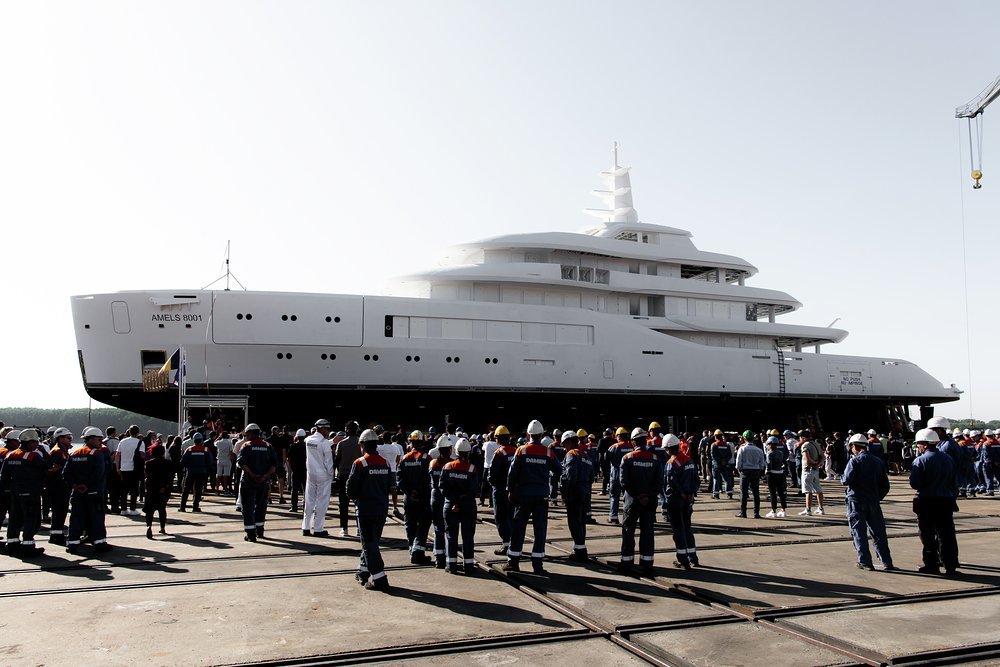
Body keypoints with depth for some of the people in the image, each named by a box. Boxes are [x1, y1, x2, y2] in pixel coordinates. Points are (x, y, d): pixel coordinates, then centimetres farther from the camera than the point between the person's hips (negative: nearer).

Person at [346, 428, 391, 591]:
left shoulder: (359, 463, -13)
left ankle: (379, 579, -7)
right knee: (372, 540, 19)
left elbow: (351, 488, -8)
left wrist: (355, 498, 12)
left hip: (365, 509, -6)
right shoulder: (385, 463, 5)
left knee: (369, 543, -2)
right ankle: (364, 571, 30)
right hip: (382, 509, 6)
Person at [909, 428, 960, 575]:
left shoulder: (920, 460, -13)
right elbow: (953, 481, 11)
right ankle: (951, 565, 12)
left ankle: (931, 565, 8)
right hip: (946, 502, 5)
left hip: (927, 503, -5)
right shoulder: (948, 459, 6)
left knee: (928, 535, 4)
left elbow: (914, 484, -15)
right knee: (947, 534, 10)